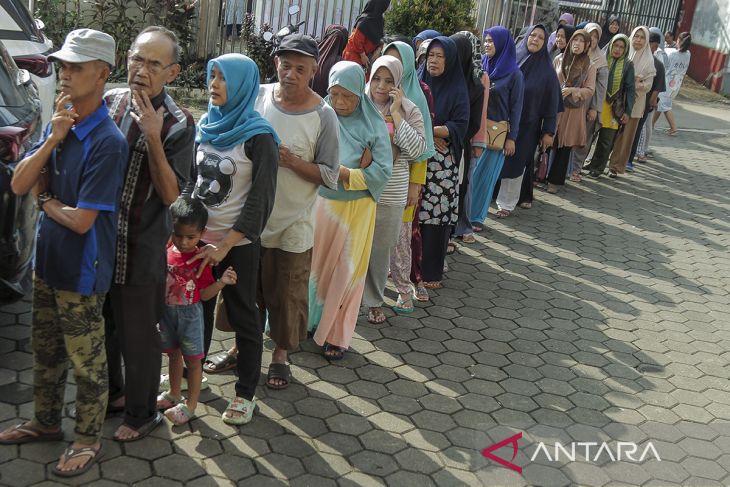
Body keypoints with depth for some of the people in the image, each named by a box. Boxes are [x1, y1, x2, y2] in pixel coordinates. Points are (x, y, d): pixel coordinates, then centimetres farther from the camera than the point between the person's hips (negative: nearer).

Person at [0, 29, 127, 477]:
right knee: (45, 352, 23)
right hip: (47, 261, 8)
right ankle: (46, 422, 43)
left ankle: (89, 440, 28)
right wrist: (52, 139, -16)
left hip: (81, 272, -8)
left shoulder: (108, 141, -22)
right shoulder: (58, 123, 2)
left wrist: (46, 202, -5)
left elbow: (82, 220, -23)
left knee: (87, 363, 10)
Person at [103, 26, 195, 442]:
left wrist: (153, 138, -28)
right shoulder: (110, 102, 0)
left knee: (138, 335, 8)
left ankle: (142, 413, 29)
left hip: (142, 248, -5)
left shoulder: (179, 124, -14)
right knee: (102, 324, 22)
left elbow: (172, 195, -18)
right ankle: (112, 393, 45)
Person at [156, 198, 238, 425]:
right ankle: (174, 395, 39)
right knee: (174, 354, 21)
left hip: (190, 314, -5)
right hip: (167, 311, 5)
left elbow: (204, 294, -14)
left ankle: (191, 405, 16)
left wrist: (222, 282, -29)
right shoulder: (165, 251, -5)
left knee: (192, 359, 5)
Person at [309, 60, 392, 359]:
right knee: (315, 265, 13)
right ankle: (309, 321, 31)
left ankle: (336, 335, 22)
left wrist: (342, 172, -20)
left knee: (345, 272, 8)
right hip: (320, 204, 2)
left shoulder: (374, 126, -8)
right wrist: (357, 168, -20)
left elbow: (382, 171, -13)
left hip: (355, 209, -2)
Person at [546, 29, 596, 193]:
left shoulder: (590, 66, 1)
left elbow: (590, 90, -2)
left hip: (574, 111, -1)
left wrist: (573, 90, -17)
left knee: (564, 146, 3)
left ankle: (555, 180, 12)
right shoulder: (559, 59, 5)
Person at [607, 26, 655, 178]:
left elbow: (648, 85, -1)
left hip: (634, 103, -1)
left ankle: (616, 166, 11)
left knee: (625, 136, 2)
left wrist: (634, 85, -17)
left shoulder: (648, 60, 0)